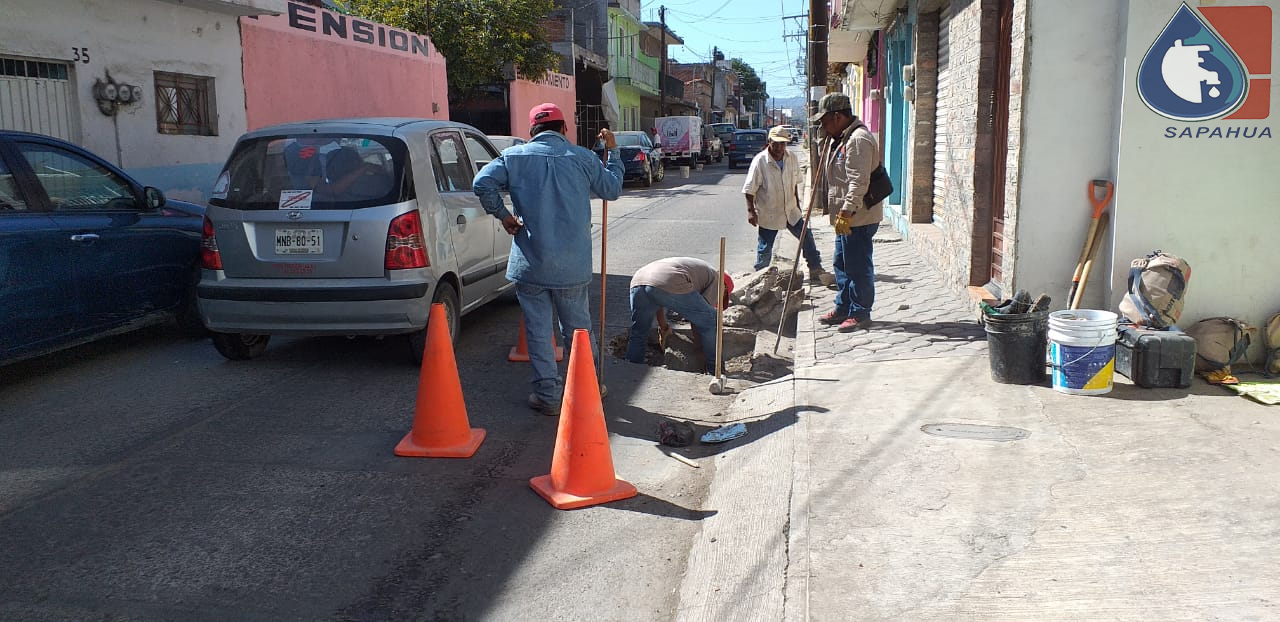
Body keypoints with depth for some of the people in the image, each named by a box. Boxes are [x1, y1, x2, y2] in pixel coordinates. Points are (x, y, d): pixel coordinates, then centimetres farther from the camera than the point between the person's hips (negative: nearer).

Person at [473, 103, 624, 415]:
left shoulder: (514, 156, 0)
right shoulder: (582, 157, 2)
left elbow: (482, 183, -12)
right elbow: (612, 189, 13)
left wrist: (503, 215, 0)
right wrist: (613, 152, 25)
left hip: (530, 262, -1)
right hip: (573, 264, 2)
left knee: (538, 329, 8)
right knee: (578, 327, 17)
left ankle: (548, 395, 12)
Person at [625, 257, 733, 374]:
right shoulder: (716, 278, 23)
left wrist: (663, 327, 50)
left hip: (637, 282, 7)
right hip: (668, 285, -7)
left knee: (638, 334, 28)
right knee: (710, 321, 12)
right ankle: (715, 372, 19)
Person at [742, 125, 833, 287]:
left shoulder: (792, 158, -1)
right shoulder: (760, 161, -17)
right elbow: (749, 190, -13)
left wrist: (797, 204, 17)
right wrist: (751, 211, -16)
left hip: (791, 211, 5)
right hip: (768, 214, -5)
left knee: (807, 238, 6)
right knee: (765, 249, 3)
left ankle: (816, 273, 17)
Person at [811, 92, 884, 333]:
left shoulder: (858, 140, -19)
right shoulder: (839, 139, 16)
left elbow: (859, 182, -26)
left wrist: (846, 212, -27)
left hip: (858, 218, -11)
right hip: (846, 216, 11)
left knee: (858, 266, -3)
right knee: (842, 264, 18)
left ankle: (860, 314, 6)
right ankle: (843, 308, 29)